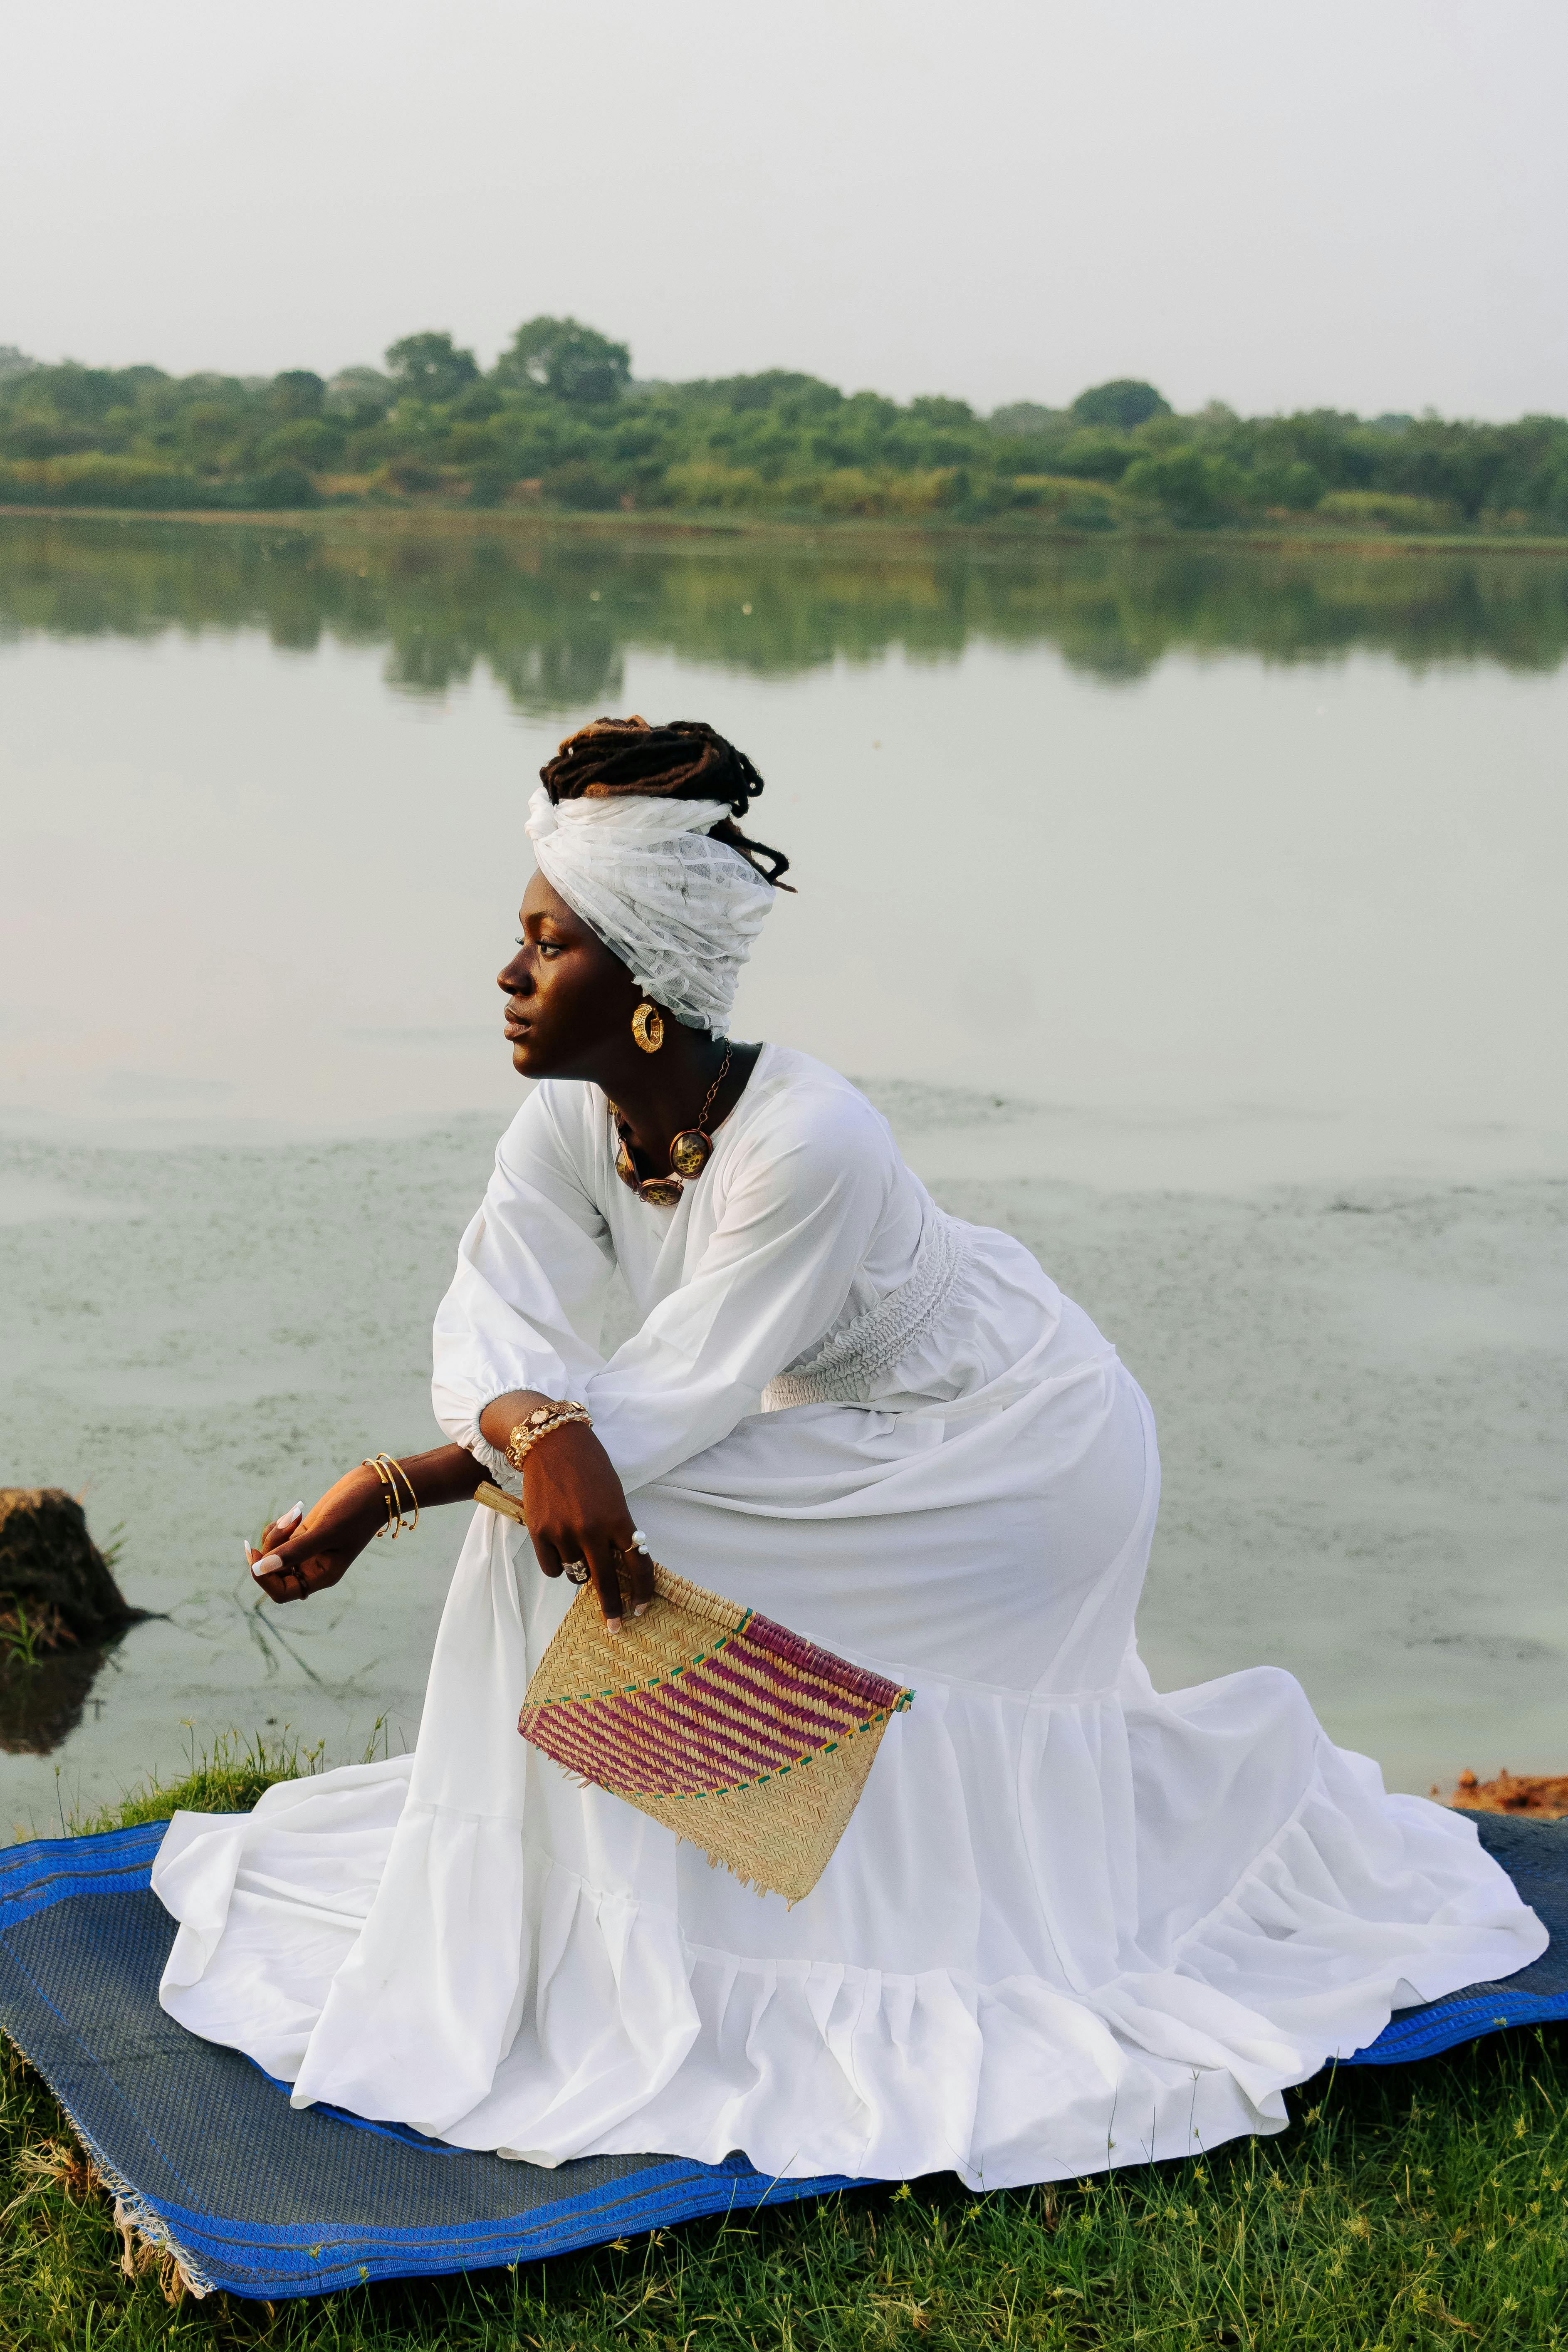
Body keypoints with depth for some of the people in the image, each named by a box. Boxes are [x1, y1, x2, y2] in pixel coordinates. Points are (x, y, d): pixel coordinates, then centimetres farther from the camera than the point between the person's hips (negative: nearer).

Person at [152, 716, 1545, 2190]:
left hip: (1018, 1449, -8)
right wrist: (537, 1432, -46)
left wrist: (391, 1489, -35)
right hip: (852, 1441, 8)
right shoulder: (568, 1123, -11)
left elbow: (666, 1407, -32)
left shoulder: (806, 1146, -34)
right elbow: (492, 1323, -22)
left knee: (603, 1515, -18)